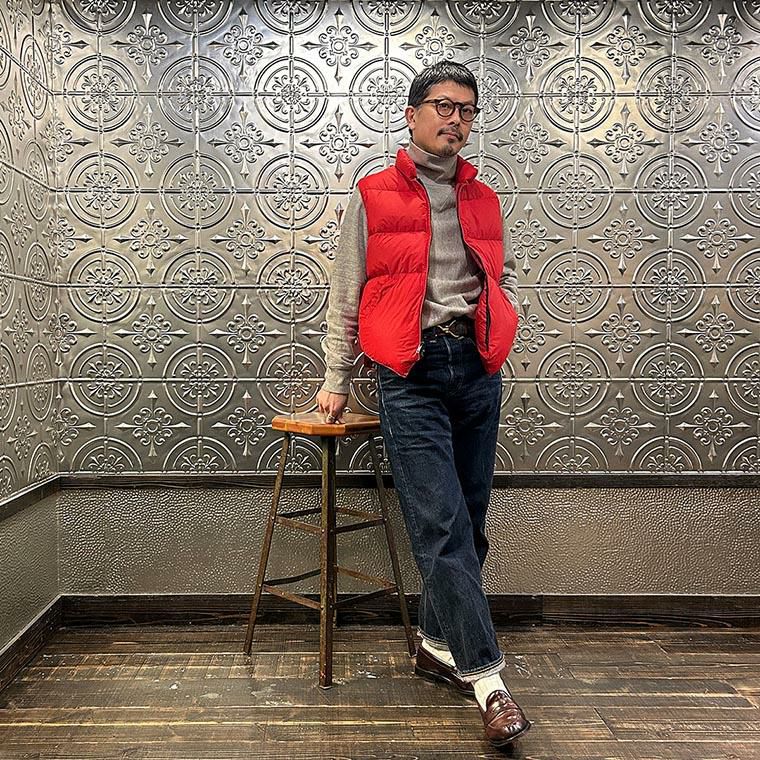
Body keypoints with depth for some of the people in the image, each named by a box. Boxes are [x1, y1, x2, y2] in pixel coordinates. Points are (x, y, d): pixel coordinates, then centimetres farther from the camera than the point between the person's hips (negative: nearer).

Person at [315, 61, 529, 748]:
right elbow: (346, 296, 6)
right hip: (411, 374, -4)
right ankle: (485, 676, -3)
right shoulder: (374, 197, 5)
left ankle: (438, 644, 25)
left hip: (477, 369, 5)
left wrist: (500, 322, 9)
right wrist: (337, 380, 5)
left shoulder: (483, 200, 17)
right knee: (441, 524, -9)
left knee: (467, 520, 8)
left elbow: (505, 272, 29)